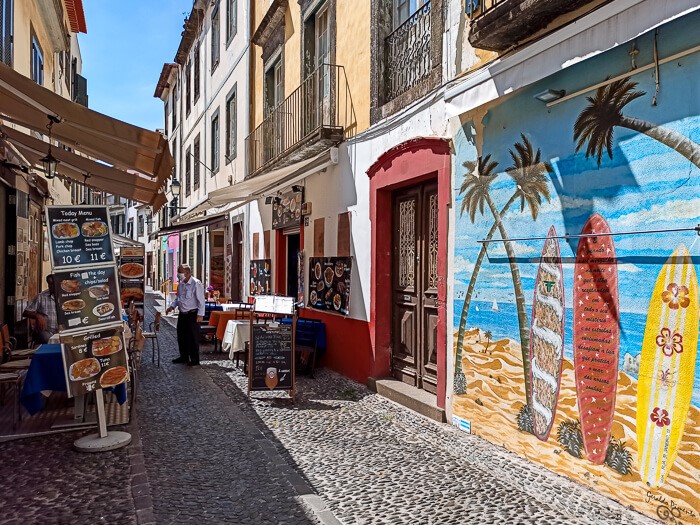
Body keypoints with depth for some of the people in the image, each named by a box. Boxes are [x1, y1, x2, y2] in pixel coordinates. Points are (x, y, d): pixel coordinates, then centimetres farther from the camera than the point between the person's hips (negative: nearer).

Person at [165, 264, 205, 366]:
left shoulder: (196, 284, -14)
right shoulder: (180, 284, 9)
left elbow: (201, 300, -15)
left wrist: (200, 314, -18)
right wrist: (172, 306, 8)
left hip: (192, 314, -8)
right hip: (182, 314, 8)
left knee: (193, 337, -3)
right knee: (181, 336, 14)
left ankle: (195, 360, 6)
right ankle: (184, 357, 28)